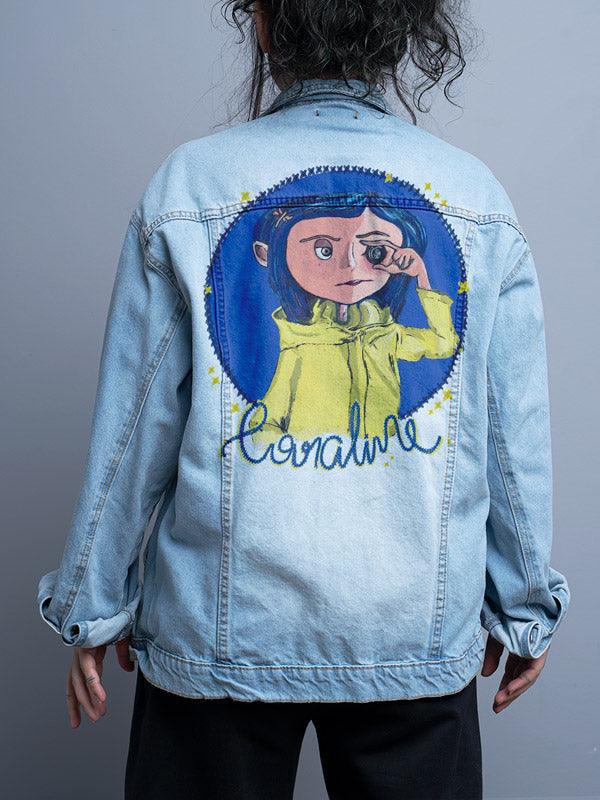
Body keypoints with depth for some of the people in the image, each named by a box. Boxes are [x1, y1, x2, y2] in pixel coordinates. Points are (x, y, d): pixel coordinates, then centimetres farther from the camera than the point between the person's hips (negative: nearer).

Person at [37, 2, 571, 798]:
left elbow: (134, 426, -4)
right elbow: (516, 435, 2)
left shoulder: (187, 185, -6)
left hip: (224, 631, 0)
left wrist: (93, 606, 9)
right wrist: (526, 603, 15)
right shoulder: (478, 196, -2)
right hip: (420, 632, 2)